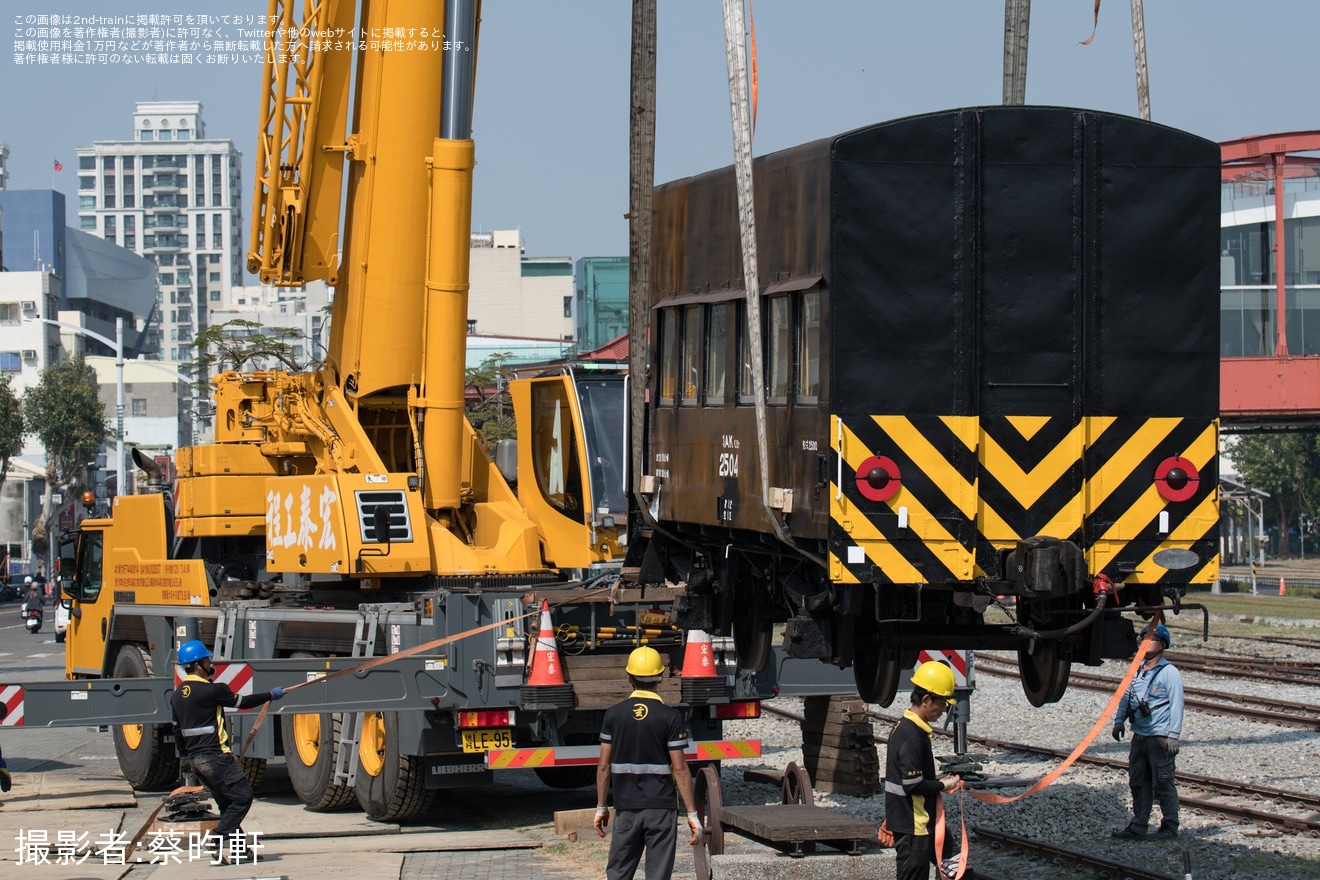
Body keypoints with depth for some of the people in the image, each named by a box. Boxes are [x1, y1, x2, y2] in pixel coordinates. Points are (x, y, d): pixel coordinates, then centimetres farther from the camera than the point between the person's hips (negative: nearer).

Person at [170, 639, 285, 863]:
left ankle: (236, 848, 10)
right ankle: (218, 838, -15)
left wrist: (184, 758, 29)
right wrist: (270, 695, 9)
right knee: (242, 796, -6)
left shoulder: (177, 695, 11)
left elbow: (177, 730, 19)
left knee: (227, 802, 14)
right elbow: (242, 702, -5)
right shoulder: (210, 690, -14)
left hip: (194, 758, 9)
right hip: (215, 756, -9)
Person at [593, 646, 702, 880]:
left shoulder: (613, 714, 1)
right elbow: (679, 769, -8)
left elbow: (604, 766, 3)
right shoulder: (670, 717, -7)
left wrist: (601, 806, 13)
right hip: (660, 808, -2)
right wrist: (692, 814, -4)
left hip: (626, 808, 2)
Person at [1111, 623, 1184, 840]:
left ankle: (1170, 827, 6)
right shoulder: (1137, 671, 13)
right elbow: (1126, 697, 20)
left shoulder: (1169, 672, -7)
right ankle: (1138, 826, 17)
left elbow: (1176, 705, -10)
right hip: (1139, 736, 7)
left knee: (1163, 784, -2)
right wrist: (1119, 720, 7)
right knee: (1138, 782, 10)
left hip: (1160, 738, -7)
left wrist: (1173, 735, -15)